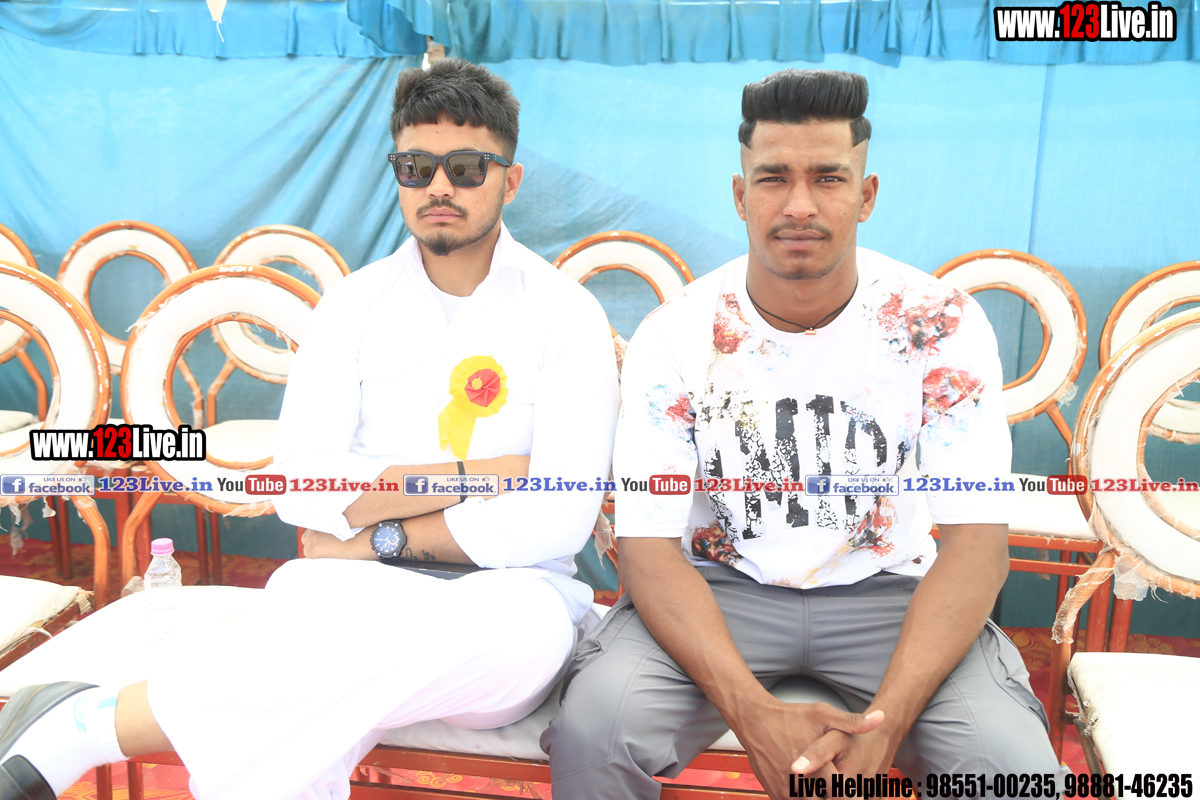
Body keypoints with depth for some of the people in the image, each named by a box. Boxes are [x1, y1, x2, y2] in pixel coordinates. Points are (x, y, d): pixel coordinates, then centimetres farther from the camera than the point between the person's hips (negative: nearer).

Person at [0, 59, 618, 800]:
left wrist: (379, 535, -10)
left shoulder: (566, 315, -1)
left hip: (509, 594, 0)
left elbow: (557, 523, -12)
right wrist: (469, 475, -11)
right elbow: (301, 488, -4)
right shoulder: (354, 306, 8)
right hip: (365, 597, 1)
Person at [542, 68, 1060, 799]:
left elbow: (976, 541, -12)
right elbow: (650, 548, -13)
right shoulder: (675, 338, -11)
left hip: (886, 591, 1)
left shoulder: (941, 326, -10)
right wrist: (758, 718, -27)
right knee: (593, 725, -25)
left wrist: (883, 724, -26)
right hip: (723, 590, 0)